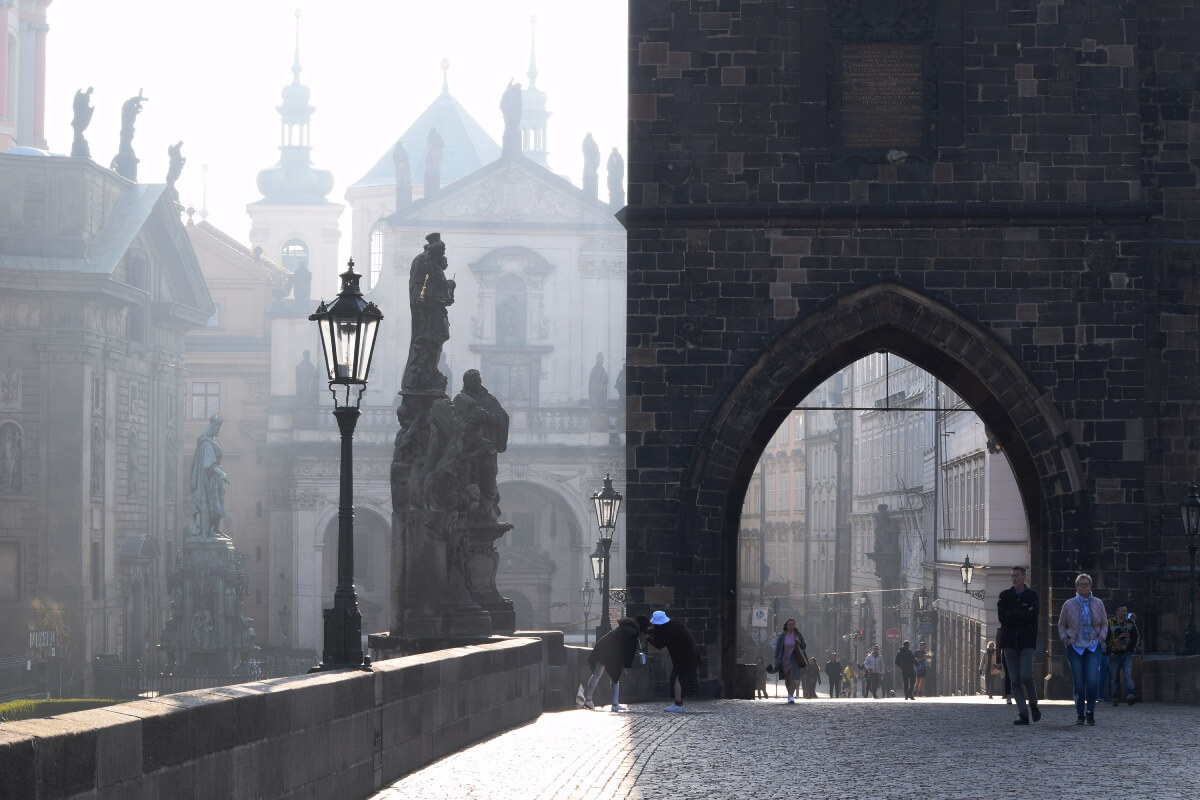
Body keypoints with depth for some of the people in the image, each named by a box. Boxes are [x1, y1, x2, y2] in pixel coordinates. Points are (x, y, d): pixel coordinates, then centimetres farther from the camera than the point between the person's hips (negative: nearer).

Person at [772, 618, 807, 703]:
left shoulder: (798, 635, 1)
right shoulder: (782, 636, 0)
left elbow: (804, 647, 4)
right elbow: (778, 648, 1)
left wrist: (799, 642, -18)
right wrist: (777, 660, -5)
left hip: (794, 660, -2)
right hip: (784, 660, 2)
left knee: (793, 678, -15)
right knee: (787, 679, 10)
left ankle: (791, 696, -19)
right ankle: (790, 694, 30)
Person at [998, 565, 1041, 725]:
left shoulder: (1032, 595, 5)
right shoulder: (1004, 596, 10)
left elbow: (1032, 616, -10)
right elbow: (1002, 617, -5)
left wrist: (1012, 615, -9)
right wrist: (1023, 614, -8)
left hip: (1026, 643, -2)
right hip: (1009, 643, 2)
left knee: (1026, 676, -15)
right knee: (1015, 680, -2)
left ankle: (1033, 704, 9)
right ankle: (1023, 714, 1)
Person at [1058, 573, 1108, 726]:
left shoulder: (1098, 603, 6)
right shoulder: (1069, 604, 3)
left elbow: (1104, 623, 15)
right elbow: (1061, 625, 12)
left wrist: (1101, 637, 0)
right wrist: (1064, 638, -3)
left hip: (1093, 647, 0)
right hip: (1075, 648, 0)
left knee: (1093, 680, -14)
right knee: (1078, 682, -3)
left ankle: (1090, 711, -1)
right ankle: (1080, 714, 8)